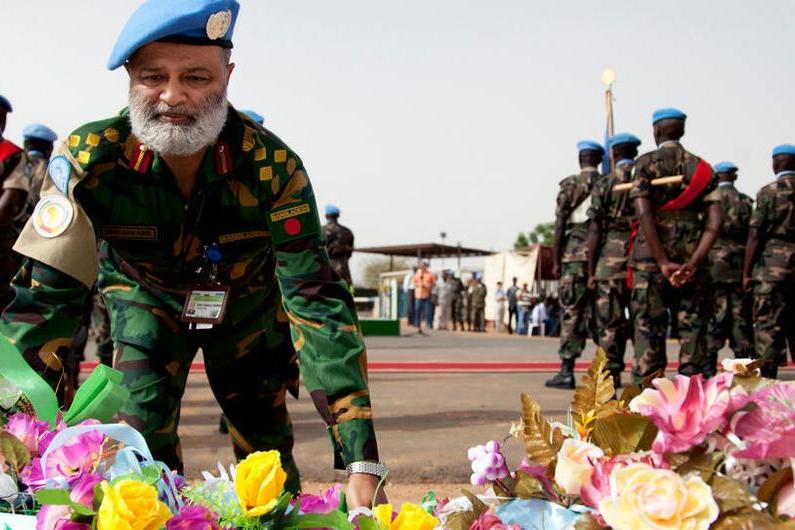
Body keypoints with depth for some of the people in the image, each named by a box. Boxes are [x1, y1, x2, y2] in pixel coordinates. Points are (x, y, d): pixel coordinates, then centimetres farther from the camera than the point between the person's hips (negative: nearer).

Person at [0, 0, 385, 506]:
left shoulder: (273, 166, -32)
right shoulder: (89, 158, -30)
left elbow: (317, 301, -35)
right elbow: (48, 296, -29)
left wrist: (362, 462, -43)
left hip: (245, 301, 0)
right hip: (145, 298, 0)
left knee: (268, 449, 0)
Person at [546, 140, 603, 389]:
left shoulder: (570, 185, 2)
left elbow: (560, 226, -2)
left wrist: (555, 261, 2)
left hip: (574, 255, -3)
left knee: (571, 312, -4)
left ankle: (566, 371, -7)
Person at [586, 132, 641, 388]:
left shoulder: (604, 185, 0)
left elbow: (595, 231, -3)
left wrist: (591, 271, 2)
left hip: (611, 257, -2)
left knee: (610, 321, 2)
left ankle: (610, 376, 1)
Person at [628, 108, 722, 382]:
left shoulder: (646, 163, 0)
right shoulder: (701, 167, 10)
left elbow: (644, 214, -13)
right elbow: (715, 220, -2)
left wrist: (663, 262, -14)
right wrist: (693, 262, -9)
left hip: (651, 256, -3)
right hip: (691, 255, 3)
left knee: (649, 327, -1)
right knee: (692, 327, 6)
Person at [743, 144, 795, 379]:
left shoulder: (770, 191, -5)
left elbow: (755, 235, -8)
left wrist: (746, 272, -4)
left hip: (772, 265, -5)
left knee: (768, 324, -2)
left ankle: (768, 378, -5)